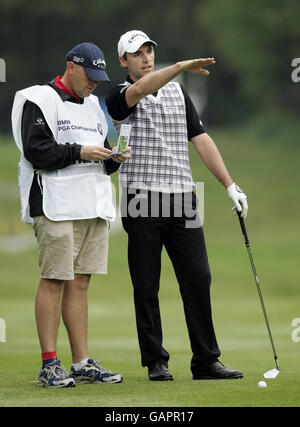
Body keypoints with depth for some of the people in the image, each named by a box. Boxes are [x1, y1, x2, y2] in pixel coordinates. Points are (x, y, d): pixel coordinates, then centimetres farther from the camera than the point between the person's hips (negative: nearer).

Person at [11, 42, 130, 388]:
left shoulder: (92, 104, 21)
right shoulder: (38, 100, -4)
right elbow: (35, 150, -14)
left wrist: (112, 156, 2)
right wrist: (80, 152, -16)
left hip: (95, 204, 7)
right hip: (56, 205, -7)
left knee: (79, 282, 8)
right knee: (54, 280, -8)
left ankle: (82, 364, 9)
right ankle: (49, 366, -6)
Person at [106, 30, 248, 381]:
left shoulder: (177, 91, 17)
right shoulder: (119, 97, 0)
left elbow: (200, 139, 16)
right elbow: (140, 89, -25)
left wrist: (230, 185, 9)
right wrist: (181, 66, -39)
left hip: (182, 198, 4)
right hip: (142, 201, -4)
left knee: (198, 279, -2)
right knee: (146, 286, 0)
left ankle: (206, 361, 2)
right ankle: (156, 362, 8)